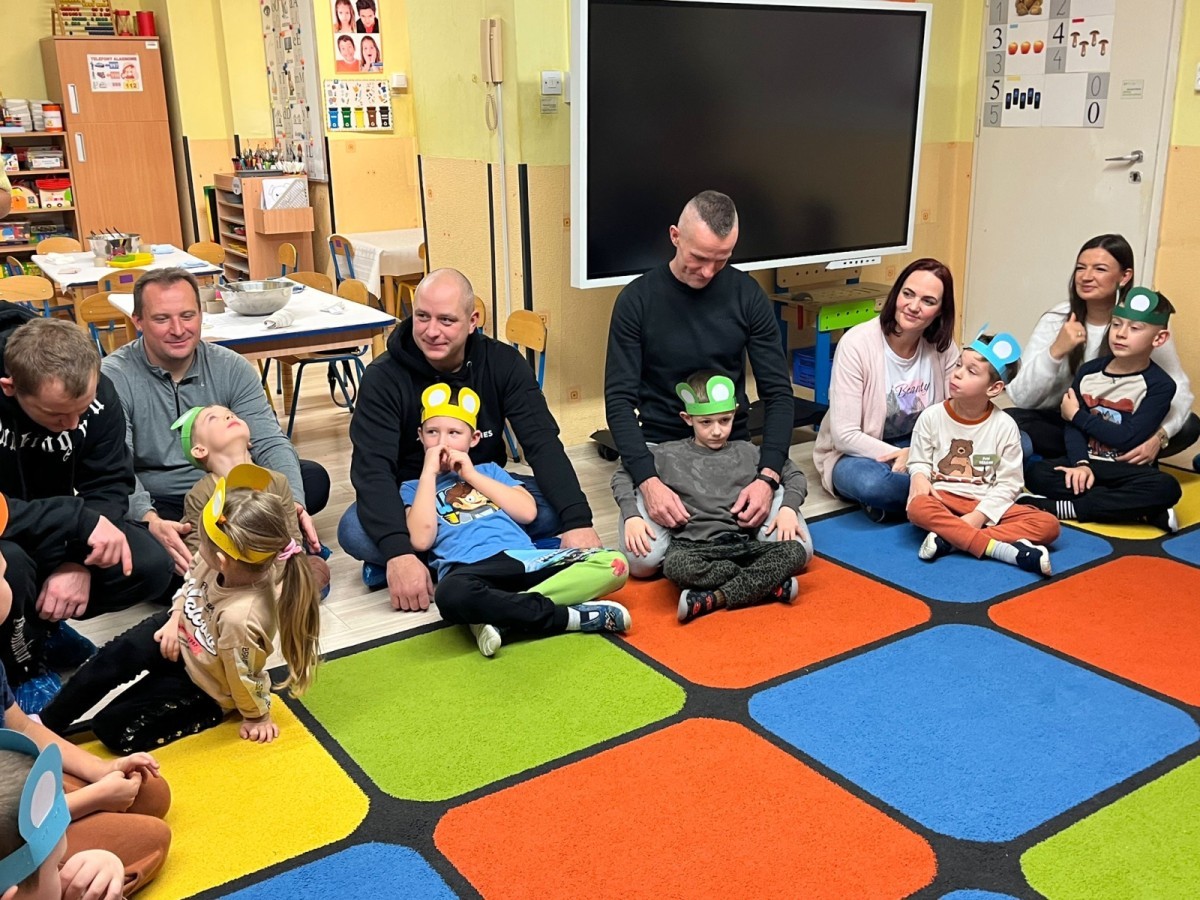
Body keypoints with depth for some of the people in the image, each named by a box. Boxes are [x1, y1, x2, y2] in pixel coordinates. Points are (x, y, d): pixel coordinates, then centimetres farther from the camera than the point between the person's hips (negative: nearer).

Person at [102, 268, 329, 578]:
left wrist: (294, 504, -30)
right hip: (155, 504, -3)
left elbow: (270, 442, -9)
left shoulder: (232, 368, -2)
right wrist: (150, 521, -42)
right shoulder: (113, 377, -11)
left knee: (313, 478, -17)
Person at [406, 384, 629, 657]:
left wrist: (472, 475, 10)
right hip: (466, 568, -3)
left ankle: (501, 616, -29)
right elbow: (421, 539, 0)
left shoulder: (489, 470, 28)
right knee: (452, 595, -43)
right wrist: (429, 473, 4)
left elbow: (528, 512, 10)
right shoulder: (413, 488, 21)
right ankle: (575, 616, -29)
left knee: (614, 563, -19)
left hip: (522, 557, 4)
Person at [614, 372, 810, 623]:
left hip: (741, 543, 2)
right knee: (675, 565, -39)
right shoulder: (670, 455, 12)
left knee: (796, 551, -25)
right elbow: (623, 476, 16)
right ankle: (768, 584, -25)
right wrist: (631, 516, -2)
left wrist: (788, 508, 3)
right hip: (693, 545, -2)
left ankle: (712, 599, -31)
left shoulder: (747, 452, 17)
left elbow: (794, 475, 24)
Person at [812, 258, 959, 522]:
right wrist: (900, 456, -27)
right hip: (856, 454, -4)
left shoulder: (943, 348, -4)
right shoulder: (856, 343, -18)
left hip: (918, 448, 5)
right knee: (871, 483, -42)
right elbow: (844, 435, -20)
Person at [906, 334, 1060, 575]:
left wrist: (979, 516, -18)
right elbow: (919, 462, 5)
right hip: (942, 499, -1)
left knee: (1048, 525, -20)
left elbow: (1008, 483, -4)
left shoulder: (1005, 426, -4)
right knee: (918, 507, -37)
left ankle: (950, 538, -31)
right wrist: (919, 477, -20)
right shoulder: (931, 417, -2)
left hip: (986, 505, 2)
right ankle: (1005, 549, -37)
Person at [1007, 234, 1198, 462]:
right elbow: (1022, 398, -18)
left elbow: (1179, 390, -14)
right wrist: (1055, 351, -33)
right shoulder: (1056, 320, -10)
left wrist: (1159, 436, -33)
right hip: (1066, 424, 0)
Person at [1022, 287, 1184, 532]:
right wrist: (1080, 463, -21)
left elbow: (1129, 438, -14)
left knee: (1166, 488, -34)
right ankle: (1143, 511, -23)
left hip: (1129, 469, -3)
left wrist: (1077, 415, -6)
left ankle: (1064, 508, -28)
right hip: (1086, 461, 3)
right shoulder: (1088, 371, 3)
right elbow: (1071, 426, -2)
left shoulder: (1160, 385, -6)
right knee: (1037, 474, -26)